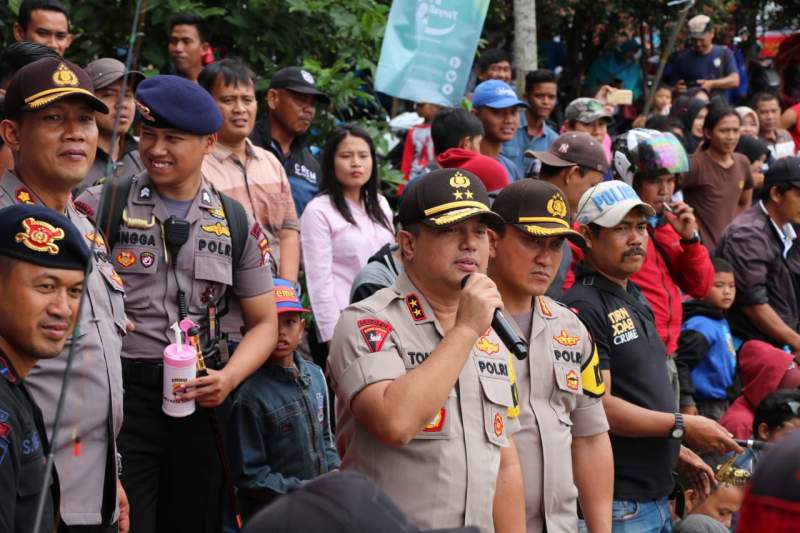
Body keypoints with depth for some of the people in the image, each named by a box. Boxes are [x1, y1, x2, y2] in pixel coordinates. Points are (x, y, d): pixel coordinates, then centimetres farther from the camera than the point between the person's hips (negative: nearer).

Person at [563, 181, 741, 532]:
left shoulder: (635, 299, 16)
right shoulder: (584, 308, -16)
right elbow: (598, 406, -22)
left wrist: (675, 451, 19)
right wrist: (682, 426, -17)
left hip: (656, 497, 9)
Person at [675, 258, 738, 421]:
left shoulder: (721, 321, 10)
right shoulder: (701, 325, -19)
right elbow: (680, 363, -26)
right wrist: (686, 401, -27)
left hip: (721, 404, 10)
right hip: (704, 407, -10)